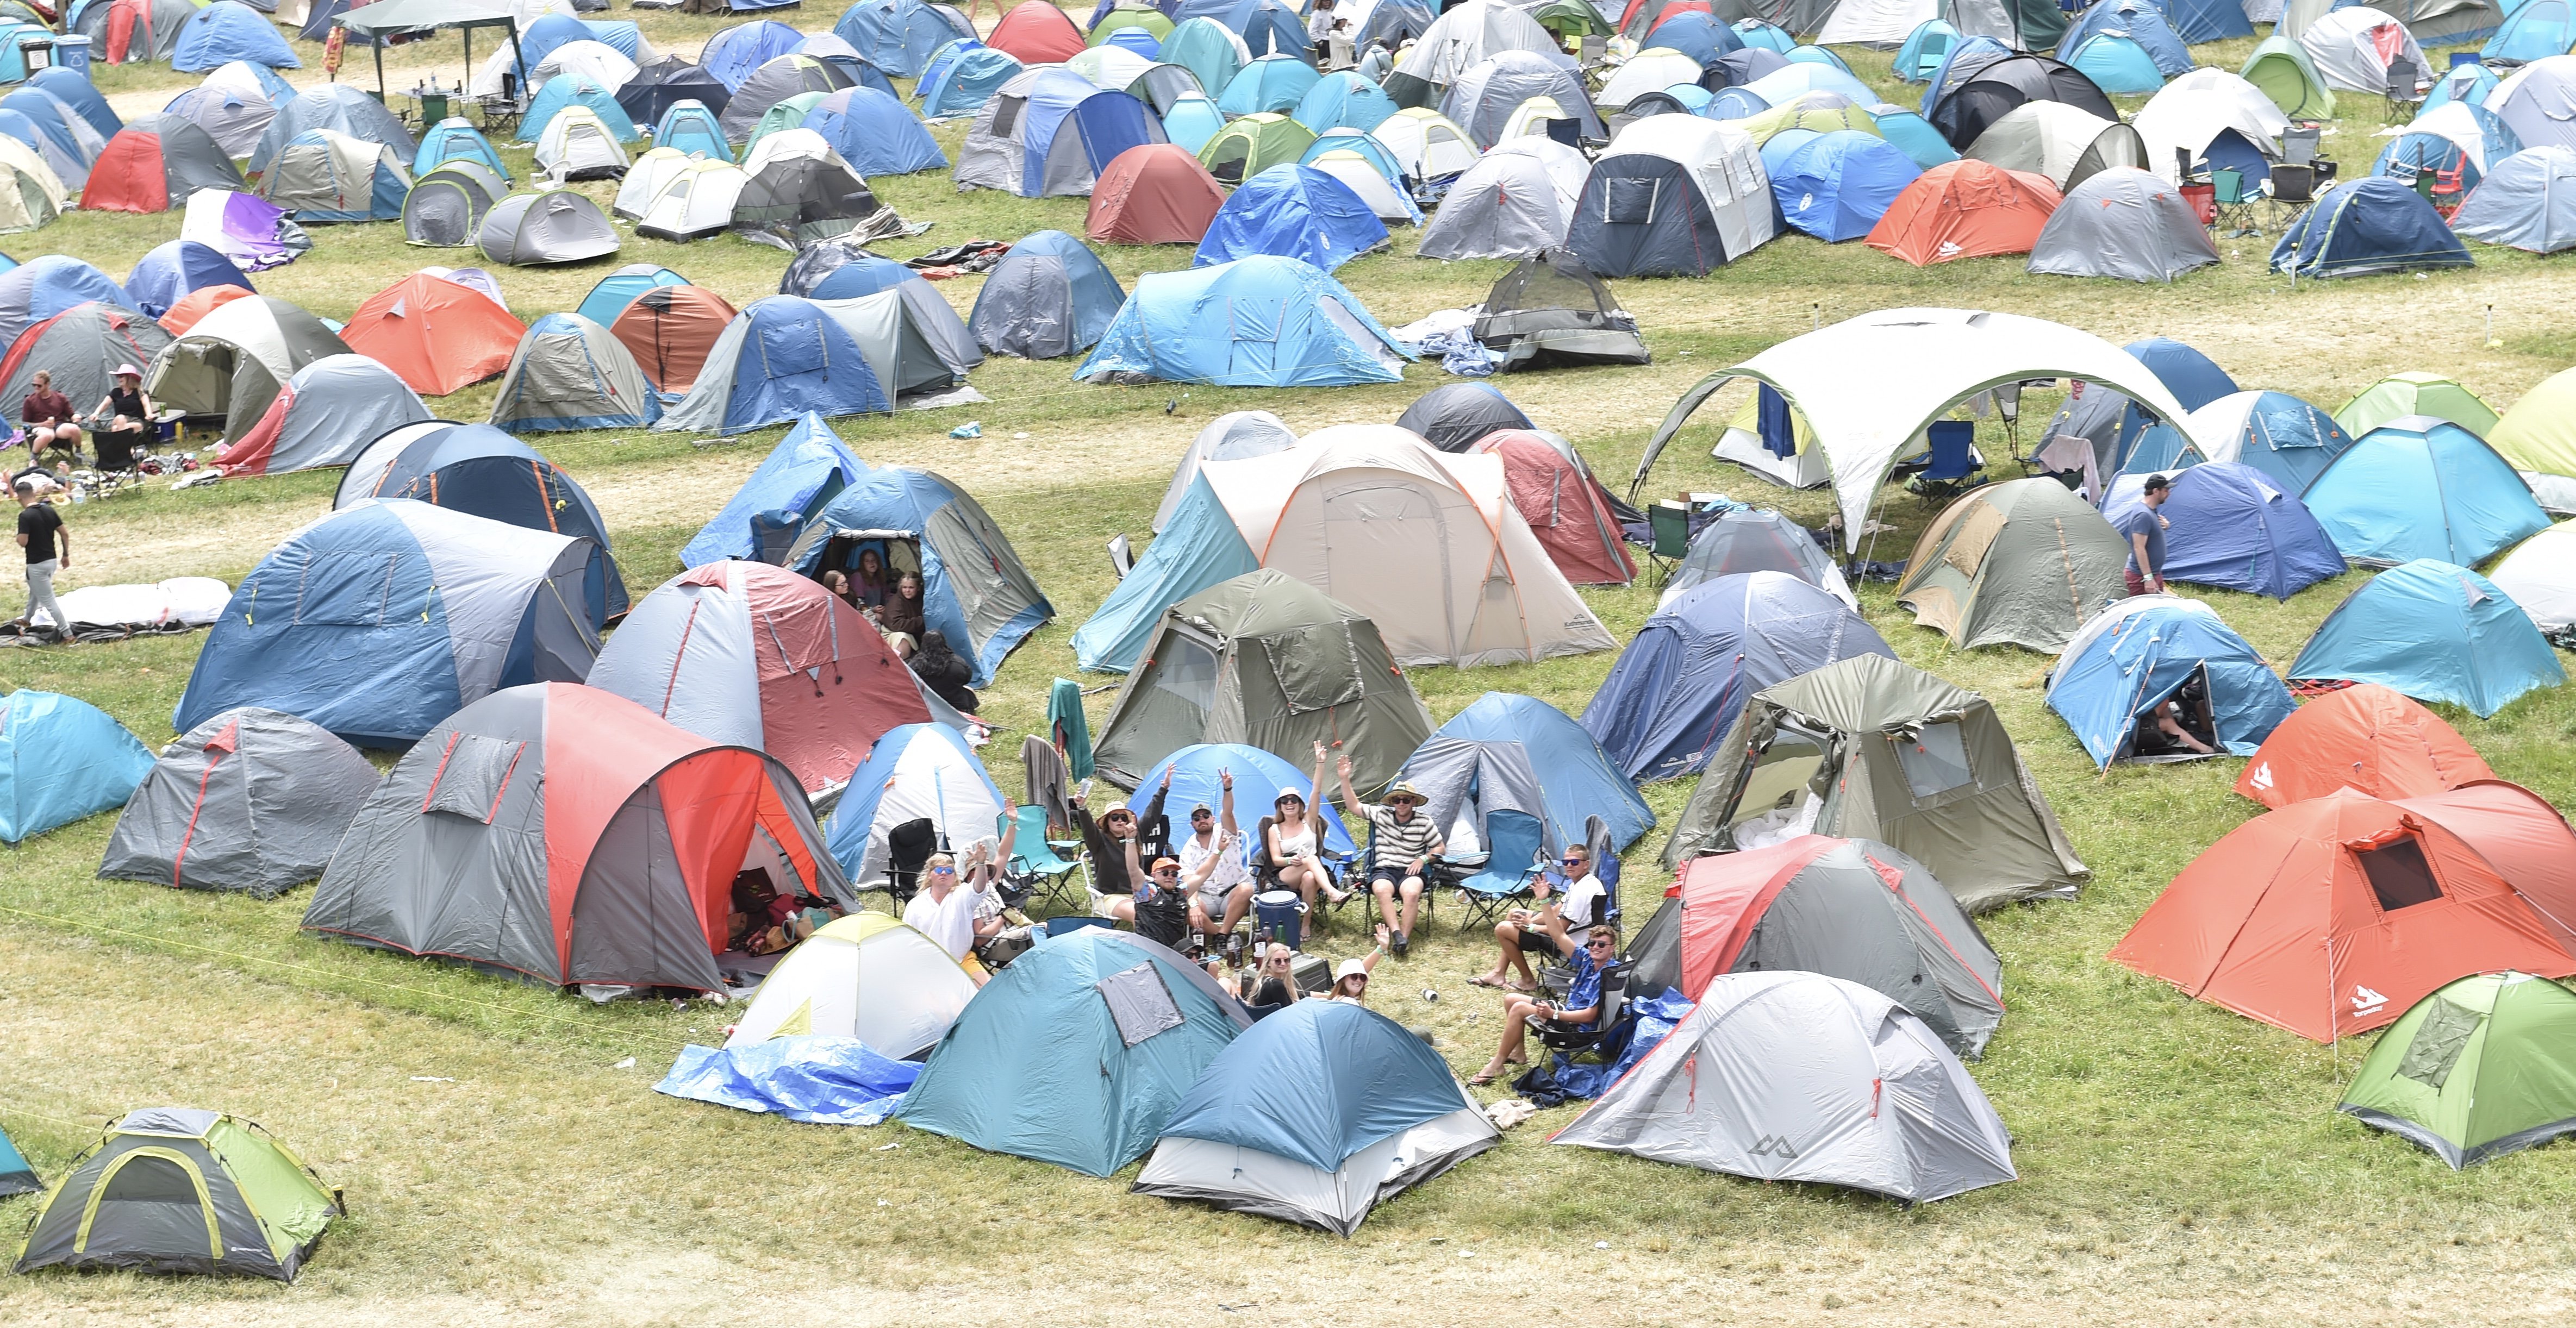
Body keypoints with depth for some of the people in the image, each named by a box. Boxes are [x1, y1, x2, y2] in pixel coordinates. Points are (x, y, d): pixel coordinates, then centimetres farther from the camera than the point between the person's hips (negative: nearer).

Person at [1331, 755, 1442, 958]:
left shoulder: (1424, 823, 5)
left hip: (1410, 871, -1)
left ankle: (1403, 939, -36)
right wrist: (1345, 780, -2)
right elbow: (1354, 807, 7)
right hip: (1383, 870, 1)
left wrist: (1423, 859, -5)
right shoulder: (1381, 814, 7)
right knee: (1382, 890, -36)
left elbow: (1440, 848, 14)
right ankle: (1398, 935, -44)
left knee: (1412, 893, -36)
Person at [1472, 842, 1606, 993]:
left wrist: (1529, 926, -10)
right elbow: (1557, 910, 10)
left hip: (1565, 946, -11)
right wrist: (1530, 921, -4)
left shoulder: (1581, 892, -28)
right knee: (1514, 914, 23)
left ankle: (1528, 981, 8)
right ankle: (1498, 974, 22)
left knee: (1502, 929, -7)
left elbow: (1558, 930, -24)